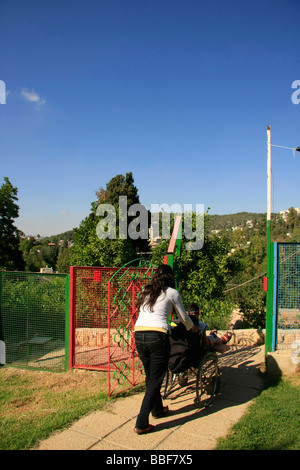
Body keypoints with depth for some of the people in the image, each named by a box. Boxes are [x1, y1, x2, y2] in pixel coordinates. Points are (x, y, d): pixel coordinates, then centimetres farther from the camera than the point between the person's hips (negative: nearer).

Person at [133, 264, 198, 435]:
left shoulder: (145, 292, 19)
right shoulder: (172, 293, 6)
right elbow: (184, 317, 15)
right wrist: (192, 327, 37)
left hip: (138, 334, 6)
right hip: (157, 336, -5)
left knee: (150, 377, 22)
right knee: (155, 380, 4)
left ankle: (158, 410, 40)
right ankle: (141, 424, 5)